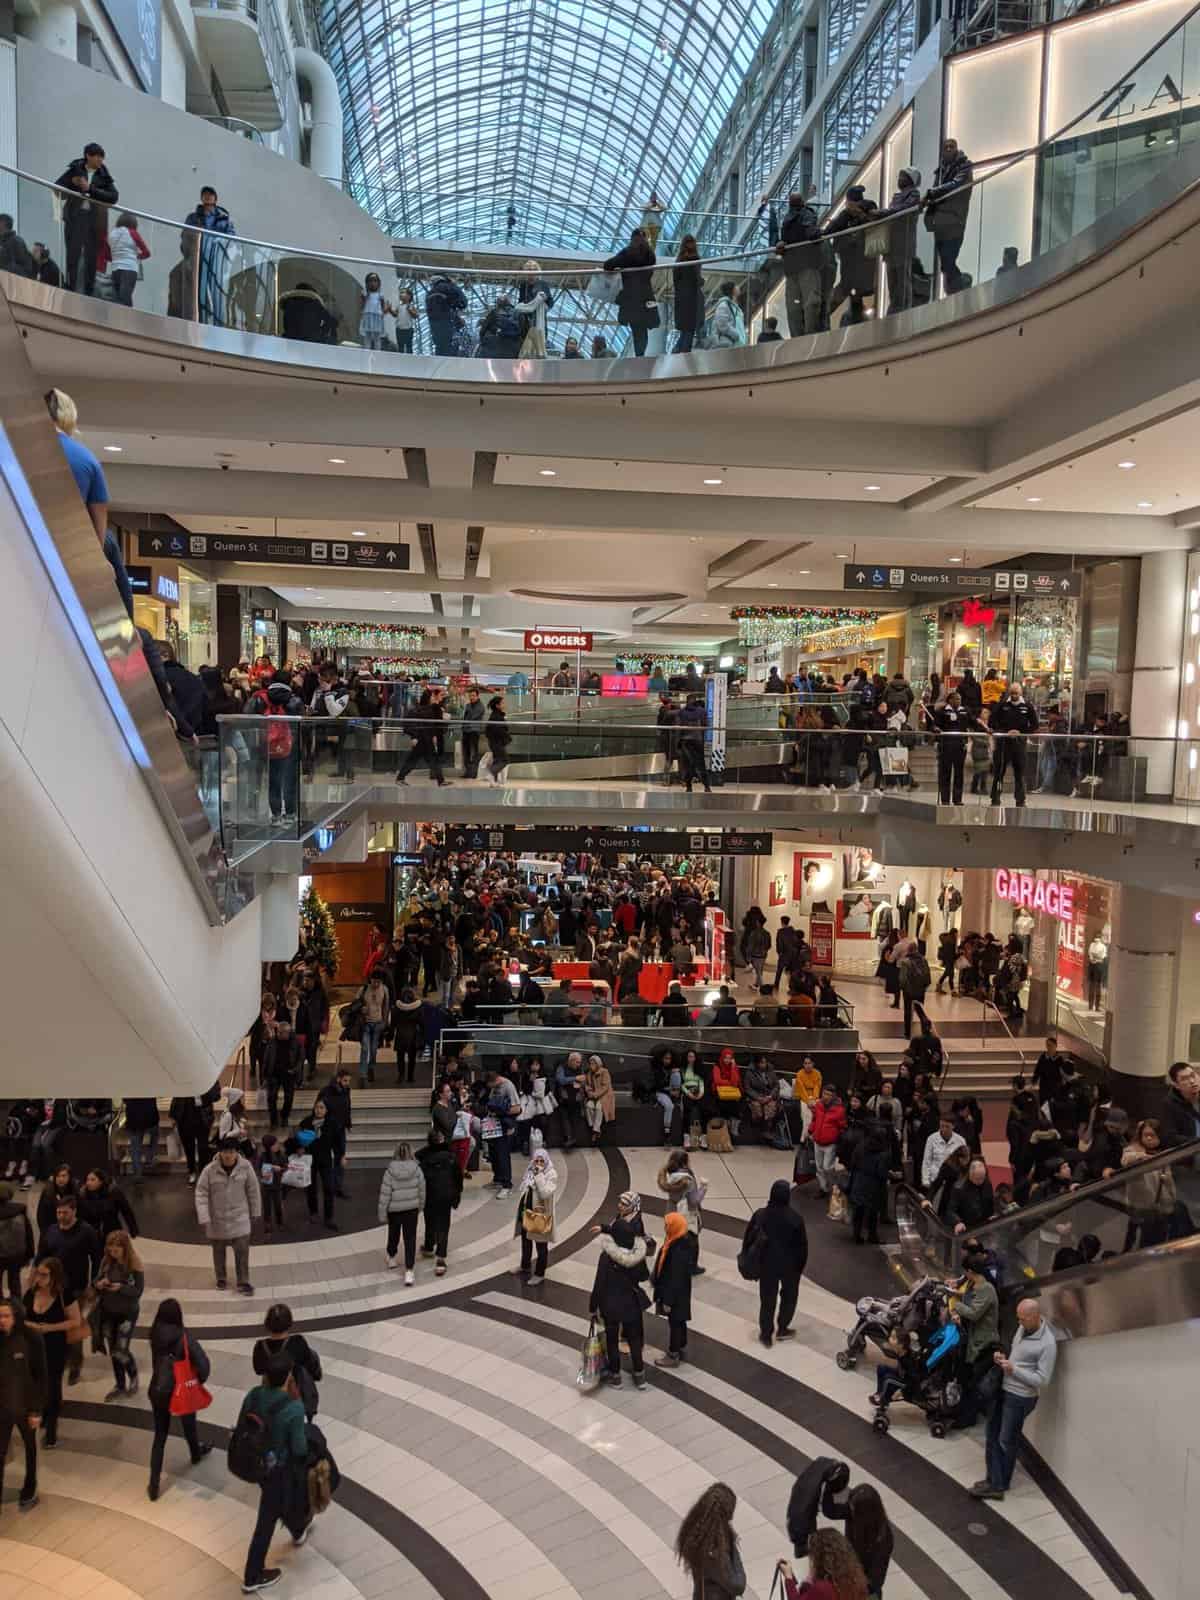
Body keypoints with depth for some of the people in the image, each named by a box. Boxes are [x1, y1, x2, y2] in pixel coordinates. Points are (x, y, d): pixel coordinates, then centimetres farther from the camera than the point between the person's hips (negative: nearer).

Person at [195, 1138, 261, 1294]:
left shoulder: (245, 1167, -15)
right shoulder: (210, 1170, -18)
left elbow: (253, 1190, -3)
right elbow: (201, 1194, -13)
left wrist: (255, 1213, 3)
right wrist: (204, 1218, -18)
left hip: (239, 1218, 0)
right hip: (217, 1219, 0)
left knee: (242, 1250, -2)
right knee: (218, 1250, 17)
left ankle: (243, 1282, 12)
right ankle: (221, 1278, 39)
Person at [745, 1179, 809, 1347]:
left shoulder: (760, 1214, -15)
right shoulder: (795, 1218, -20)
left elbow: (748, 1239, -6)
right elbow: (802, 1245, -11)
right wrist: (801, 1265, 5)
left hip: (767, 1264, 1)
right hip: (790, 1265, -1)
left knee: (767, 1299, 15)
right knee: (789, 1296, 23)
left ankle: (766, 1334, 22)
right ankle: (782, 1329, 33)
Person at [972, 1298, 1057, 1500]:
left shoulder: (1047, 1344, -23)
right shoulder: (1023, 1328, 1)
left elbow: (1042, 1381, -21)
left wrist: (1013, 1370, -23)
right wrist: (1003, 1357, -3)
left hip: (1020, 1398, -8)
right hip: (1004, 1390, 8)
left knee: (1006, 1442, 8)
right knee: (992, 1434, 13)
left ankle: (1000, 1484, 25)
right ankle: (995, 1482, 24)